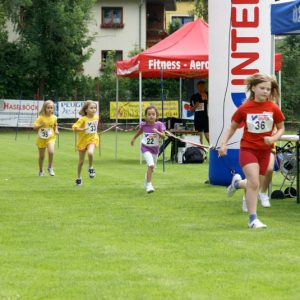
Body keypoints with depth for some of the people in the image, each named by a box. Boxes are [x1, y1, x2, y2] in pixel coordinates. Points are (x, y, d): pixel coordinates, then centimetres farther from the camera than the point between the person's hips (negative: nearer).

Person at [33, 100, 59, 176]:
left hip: (51, 138, 1)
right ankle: (40, 171, 30)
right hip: (41, 138, -1)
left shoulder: (54, 117, -3)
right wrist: (41, 125, -31)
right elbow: (34, 127, -14)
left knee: (51, 152, -24)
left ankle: (50, 168, -2)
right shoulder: (41, 117, -13)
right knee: (41, 156, 9)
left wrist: (56, 130, -2)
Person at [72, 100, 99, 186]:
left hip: (92, 139, 2)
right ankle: (78, 178, 25)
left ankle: (91, 168, -6)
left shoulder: (96, 118, -1)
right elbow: (74, 127, -23)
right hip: (83, 140, -2)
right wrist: (82, 129, -36)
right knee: (81, 161, 8)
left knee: (90, 152, -31)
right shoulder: (83, 119, -16)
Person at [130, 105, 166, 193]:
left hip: (155, 148, 2)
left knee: (151, 167, 17)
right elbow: (139, 132, 10)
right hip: (145, 147, -2)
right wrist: (133, 138, 23)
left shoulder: (159, 125, -15)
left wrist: (157, 132, -41)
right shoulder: (143, 125, -12)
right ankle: (149, 185, -17)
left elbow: (163, 136, -23)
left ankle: (147, 183, 44)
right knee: (151, 164, -23)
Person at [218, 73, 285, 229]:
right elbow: (232, 127, 6)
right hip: (248, 149, -3)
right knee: (254, 183, -16)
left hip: (265, 150, 3)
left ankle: (237, 182, 46)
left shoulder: (273, 108, -5)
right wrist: (223, 144, -4)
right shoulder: (244, 108, -6)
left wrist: (273, 138, -14)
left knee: (254, 184, 10)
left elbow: (281, 128, 6)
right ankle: (253, 219, -7)